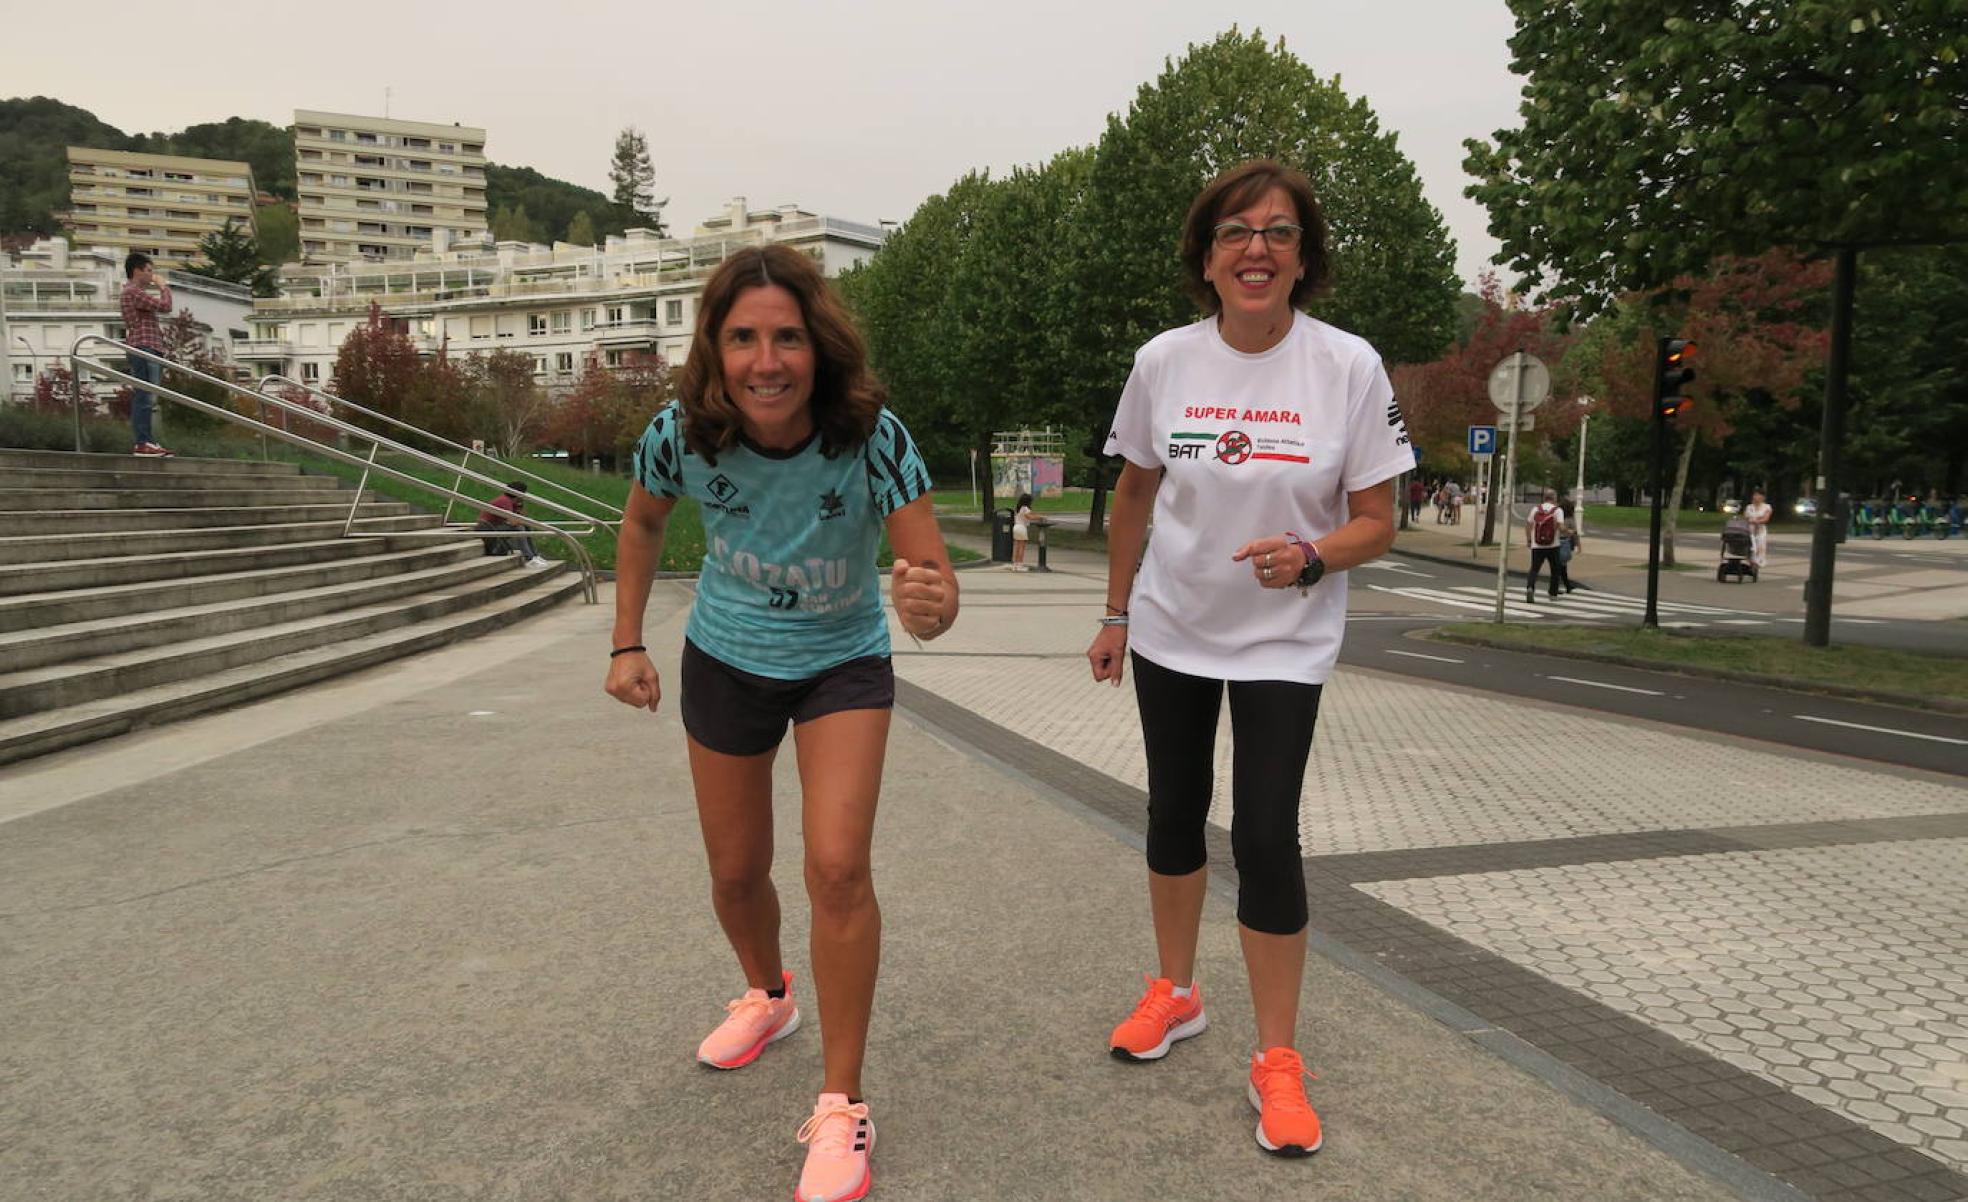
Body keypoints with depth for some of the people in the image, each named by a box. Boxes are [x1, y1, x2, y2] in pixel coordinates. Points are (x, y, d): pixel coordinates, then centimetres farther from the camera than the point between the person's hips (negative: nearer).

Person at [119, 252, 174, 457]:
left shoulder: (137, 292, 26)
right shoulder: (133, 292, -7)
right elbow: (165, 306, -16)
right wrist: (163, 286, 0)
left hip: (150, 349, 11)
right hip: (143, 348, -11)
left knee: (146, 399, 9)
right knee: (145, 397, -14)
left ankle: (146, 442, 11)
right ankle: (142, 443, -16)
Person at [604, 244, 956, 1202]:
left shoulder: (872, 438, -31)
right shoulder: (682, 435, -23)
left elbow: (933, 578, -32)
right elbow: (642, 523, -1)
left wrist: (928, 605, -55)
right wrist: (627, 644, -2)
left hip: (844, 665, -2)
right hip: (725, 662, 3)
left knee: (838, 865, -18)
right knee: (736, 871, 14)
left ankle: (840, 1106, 0)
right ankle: (767, 995, 48)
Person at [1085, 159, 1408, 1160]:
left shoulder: (1349, 367, -13)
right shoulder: (1163, 361, -6)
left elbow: (1376, 522, -8)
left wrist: (1311, 558, -29)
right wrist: (1115, 613, 9)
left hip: (1284, 645, -3)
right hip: (1170, 631, 3)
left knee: (1265, 837, -8)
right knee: (1174, 815, 14)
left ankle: (1278, 1059, 11)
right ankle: (1174, 993, 37)